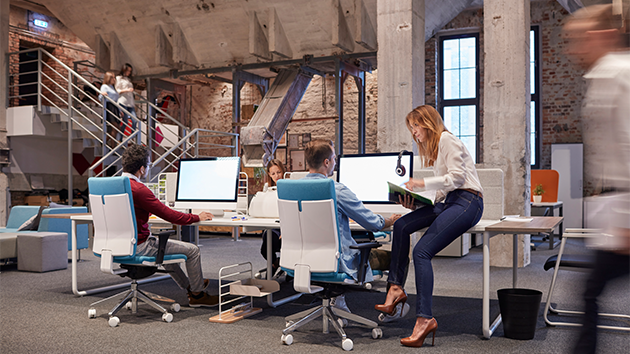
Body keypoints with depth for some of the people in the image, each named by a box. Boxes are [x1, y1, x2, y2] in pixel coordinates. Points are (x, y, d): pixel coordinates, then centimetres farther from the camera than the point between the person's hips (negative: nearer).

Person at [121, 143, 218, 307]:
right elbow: (168, 215, -21)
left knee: (163, 245, 35)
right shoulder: (138, 189, -24)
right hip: (138, 247, -10)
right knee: (192, 250, 2)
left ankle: (188, 285, 46)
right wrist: (197, 217, -6)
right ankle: (197, 294, 20)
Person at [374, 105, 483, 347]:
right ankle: (396, 288, -11)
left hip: (467, 201, -9)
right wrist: (414, 204, 5)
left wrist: (423, 184, -17)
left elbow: (457, 177, -14)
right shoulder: (432, 148, 25)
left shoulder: (446, 140, -3)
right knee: (401, 225, -10)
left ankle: (424, 319, -20)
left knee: (422, 251, -22)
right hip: (449, 201, 9)